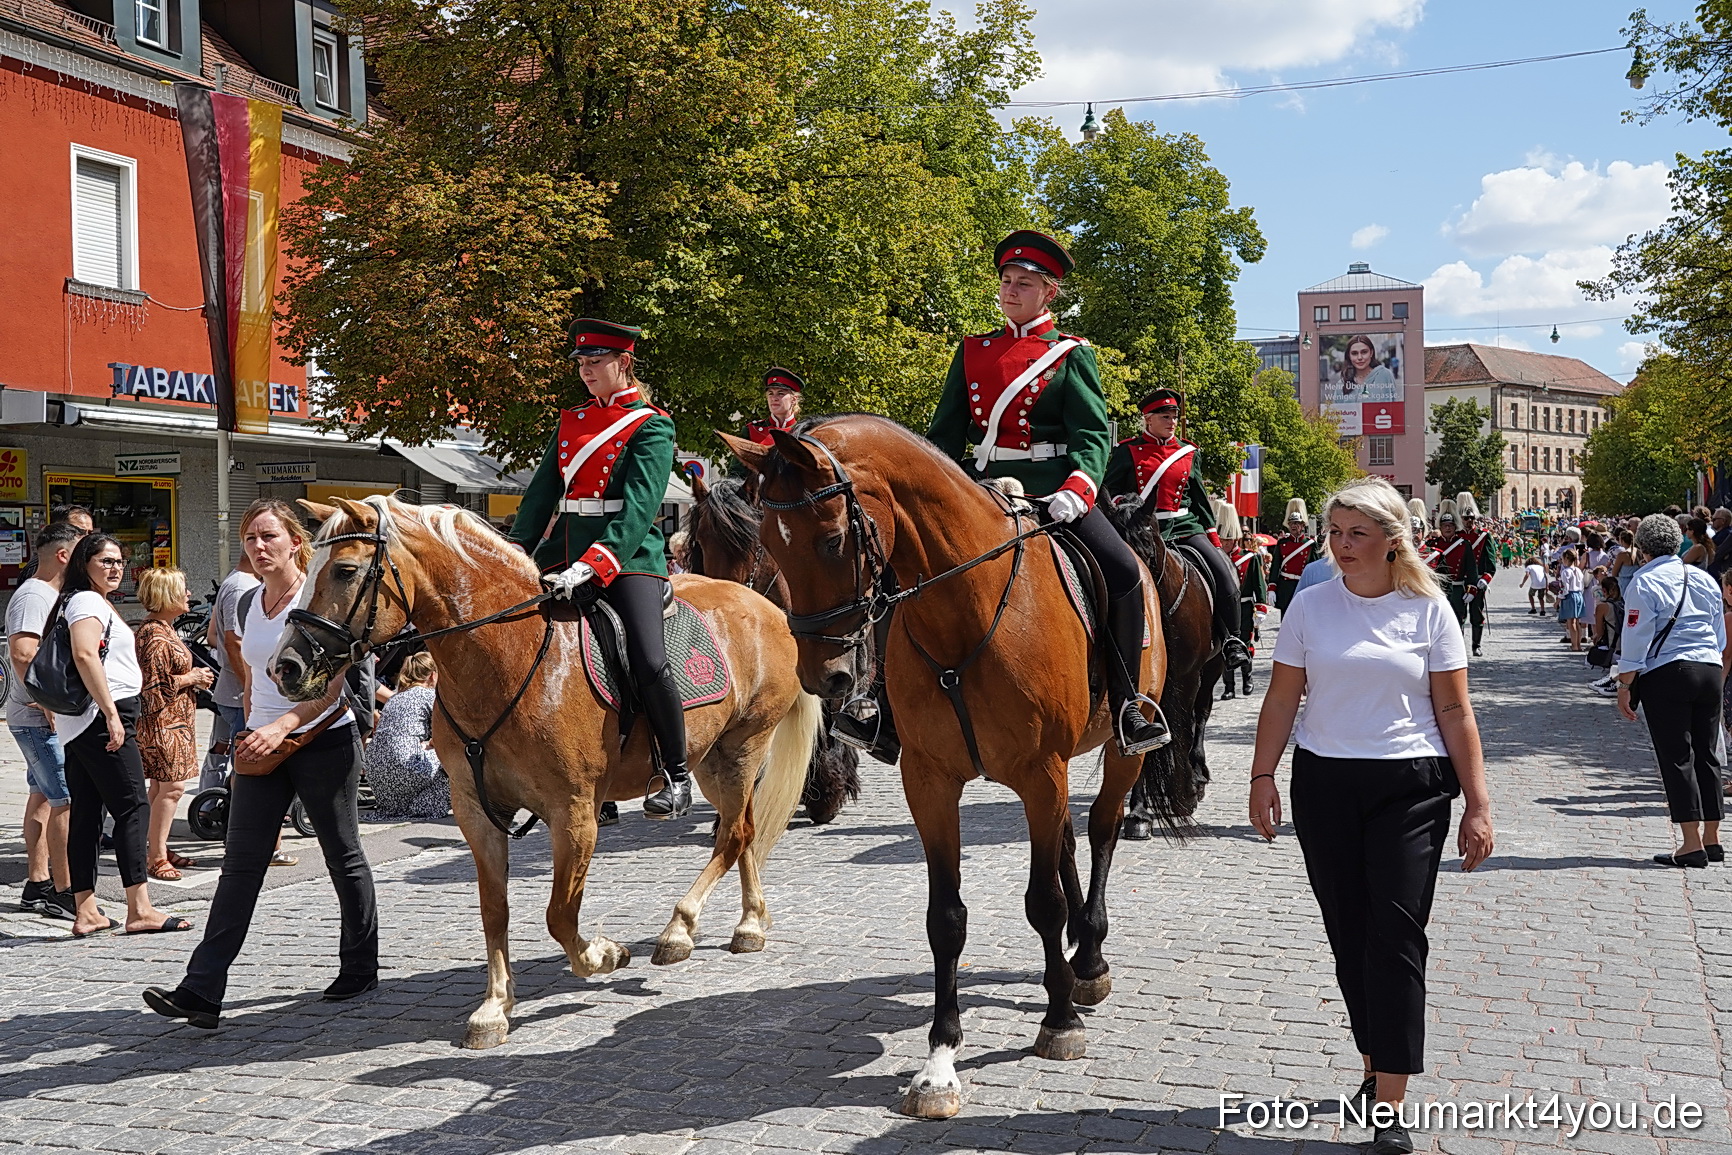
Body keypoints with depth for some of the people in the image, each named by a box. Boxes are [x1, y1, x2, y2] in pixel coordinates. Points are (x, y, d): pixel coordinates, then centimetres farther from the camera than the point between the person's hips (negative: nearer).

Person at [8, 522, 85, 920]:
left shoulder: (50, 595, 17)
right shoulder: (34, 596, -16)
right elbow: (22, 651, -28)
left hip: (47, 718, 11)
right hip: (41, 719, -11)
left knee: (44, 796, 14)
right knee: (67, 800, -11)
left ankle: (37, 885, 21)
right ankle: (63, 891, -8)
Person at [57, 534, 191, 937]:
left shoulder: (90, 601, 22)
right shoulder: (88, 601, -9)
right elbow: (85, 655, -23)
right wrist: (112, 714, -25)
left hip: (77, 723, 10)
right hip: (101, 717, -10)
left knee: (86, 813, 7)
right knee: (133, 808, -9)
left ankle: (86, 912, 8)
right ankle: (139, 910, -10)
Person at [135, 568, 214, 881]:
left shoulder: (163, 628, 16)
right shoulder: (155, 636, -17)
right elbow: (155, 686, -21)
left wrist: (195, 676, 12)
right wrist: (192, 678, -13)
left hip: (174, 721, 11)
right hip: (163, 722, -11)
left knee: (162, 786, 14)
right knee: (172, 786, -11)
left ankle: (158, 850, 21)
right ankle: (156, 858, -7)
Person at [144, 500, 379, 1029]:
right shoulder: (249, 604, 9)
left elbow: (332, 685, -18)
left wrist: (282, 726, -30)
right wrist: (251, 730, 17)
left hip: (324, 741, -6)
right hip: (262, 745, 6)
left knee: (343, 856, 8)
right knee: (240, 863, -1)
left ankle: (361, 967, 25)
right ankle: (202, 990, -6)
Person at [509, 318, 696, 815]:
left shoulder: (651, 425, -3)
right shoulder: (570, 420, 18)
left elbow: (639, 508, -16)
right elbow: (541, 493, 13)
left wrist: (591, 566, -28)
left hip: (628, 551, -7)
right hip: (567, 546, 7)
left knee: (648, 662, -22)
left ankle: (675, 774, -2)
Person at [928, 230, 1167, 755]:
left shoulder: (1071, 354, 5)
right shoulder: (972, 351, 15)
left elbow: (1093, 433, -6)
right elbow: (945, 431, 16)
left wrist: (1077, 490, -25)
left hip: (1052, 489, -3)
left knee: (1124, 573, -22)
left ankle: (1127, 703, -7)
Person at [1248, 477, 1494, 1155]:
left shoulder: (1428, 609, -1)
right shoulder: (1310, 606, 3)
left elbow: (1455, 712, 0)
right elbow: (1282, 699, 7)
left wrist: (1477, 804, -4)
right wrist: (1262, 777, 0)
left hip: (1412, 788, -2)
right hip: (1324, 786, 2)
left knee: (1395, 936, -6)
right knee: (1348, 934, 8)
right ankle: (1376, 1066, 26)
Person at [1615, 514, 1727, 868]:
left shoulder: (1645, 582, -7)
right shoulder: (1705, 579, 12)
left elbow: (1636, 641, -10)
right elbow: (1720, 638, 18)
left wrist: (1624, 686, -4)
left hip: (1667, 676, -6)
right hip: (1710, 672, 6)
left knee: (1677, 758, -3)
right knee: (1706, 755, 12)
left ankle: (1692, 844, -5)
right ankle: (1711, 839, 17)